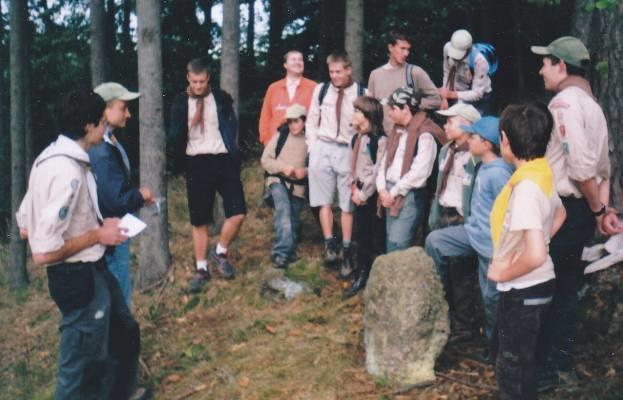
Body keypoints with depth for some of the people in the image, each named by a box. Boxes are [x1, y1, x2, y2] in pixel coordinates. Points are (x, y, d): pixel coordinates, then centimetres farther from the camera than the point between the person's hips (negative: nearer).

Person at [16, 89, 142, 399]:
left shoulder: (52, 157, 2)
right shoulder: (68, 171, -28)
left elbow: (25, 227, 10)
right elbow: (43, 253, -30)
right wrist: (97, 235, -17)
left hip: (92, 272, 10)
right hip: (80, 278, -10)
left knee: (125, 334, 28)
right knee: (80, 366, 9)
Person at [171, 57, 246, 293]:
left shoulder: (221, 99, 2)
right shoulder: (180, 103, 3)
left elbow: (231, 127, 5)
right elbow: (176, 136, 5)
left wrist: (232, 152, -3)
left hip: (223, 160, 0)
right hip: (196, 163, 0)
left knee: (238, 213, -10)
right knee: (199, 220, 6)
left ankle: (220, 253, 14)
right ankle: (202, 269, 18)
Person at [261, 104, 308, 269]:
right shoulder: (280, 136, 4)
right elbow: (265, 159, 4)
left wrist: (305, 171, -12)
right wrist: (283, 167, -10)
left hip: (298, 186, 2)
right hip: (278, 180, -2)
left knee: (293, 221, 7)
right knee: (283, 209, -26)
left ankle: (287, 252, 26)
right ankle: (282, 252, -30)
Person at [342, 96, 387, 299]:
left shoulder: (379, 139, -14)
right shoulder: (356, 138, 12)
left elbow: (378, 170, -17)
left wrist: (364, 193, -15)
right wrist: (354, 189, 4)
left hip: (373, 193, -8)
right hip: (359, 193, 8)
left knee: (377, 237, 1)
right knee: (362, 236, 14)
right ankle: (360, 276, 22)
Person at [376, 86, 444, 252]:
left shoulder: (424, 135, -12)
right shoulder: (397, 131, 16)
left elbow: (418, 173, -19)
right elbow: (385, 161, 14)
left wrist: (394, 192, -11)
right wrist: (383, 189, -1)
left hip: (411, 196, -8)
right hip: (391, 194, 8)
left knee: (396, 244, -14)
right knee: (391, 244, 10)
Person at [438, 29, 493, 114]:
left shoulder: (479, 61, -32)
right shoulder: (447, 48, -20)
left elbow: (477, 93, -25)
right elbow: (447, 73, -6)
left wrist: (451, 94, -32)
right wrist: (444, 98, -14)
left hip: (479, 97, -4)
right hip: (458, 91, 4)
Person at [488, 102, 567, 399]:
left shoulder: (525, 186, -27)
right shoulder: (542, 173, 2)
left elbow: (536, 255, -34)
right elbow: (559, 214, 23)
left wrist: (504, 273, -18)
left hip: (523, 290, -9)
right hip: (535, 285, 9)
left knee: (512, 367, 6)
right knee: (521, 361, 23)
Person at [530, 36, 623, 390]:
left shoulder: (565, 102, -17)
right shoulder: (591, 104, 14)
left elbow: (581, 165, -25)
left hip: (562, 209, -9)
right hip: (580, 211, 9)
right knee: (566, 289, 16)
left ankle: (545, 369, 11)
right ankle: (563, 365, 24)